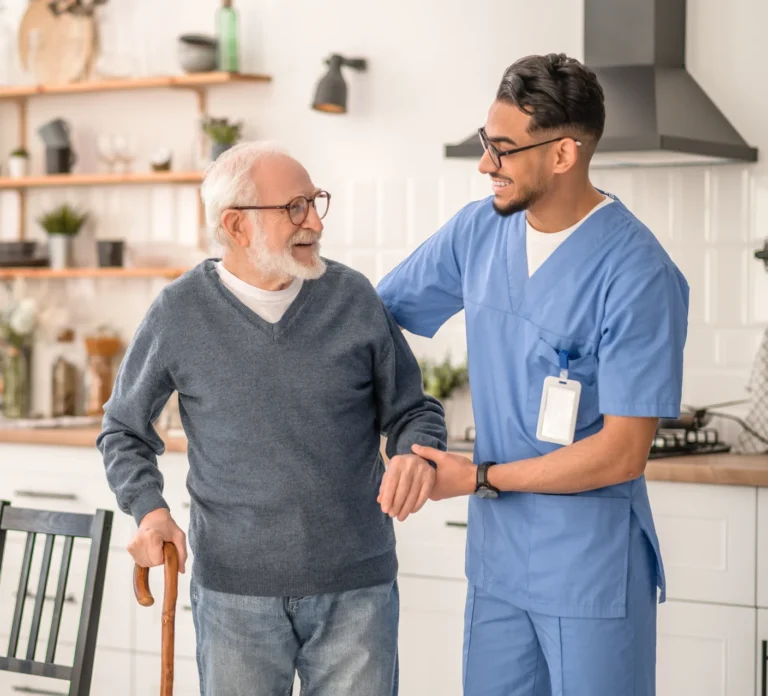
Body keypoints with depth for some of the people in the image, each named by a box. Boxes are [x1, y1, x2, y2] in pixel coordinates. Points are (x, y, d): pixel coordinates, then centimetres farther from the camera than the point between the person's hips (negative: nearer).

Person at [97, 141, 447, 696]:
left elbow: (413, 410, 8)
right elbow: (124, 430, 11)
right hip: (234, 590, 0)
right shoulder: (180, 313, -2)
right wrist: (149, 509, -7)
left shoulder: (353, 297, -2)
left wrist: (418, 456, -15)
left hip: (357, 587, 1)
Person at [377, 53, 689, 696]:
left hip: (593, 572, -6)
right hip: (497, 558, 6)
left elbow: (621, 454, -19)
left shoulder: (638, 275, -19)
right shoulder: (479, 230, 1)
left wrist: (479, 479, -13)